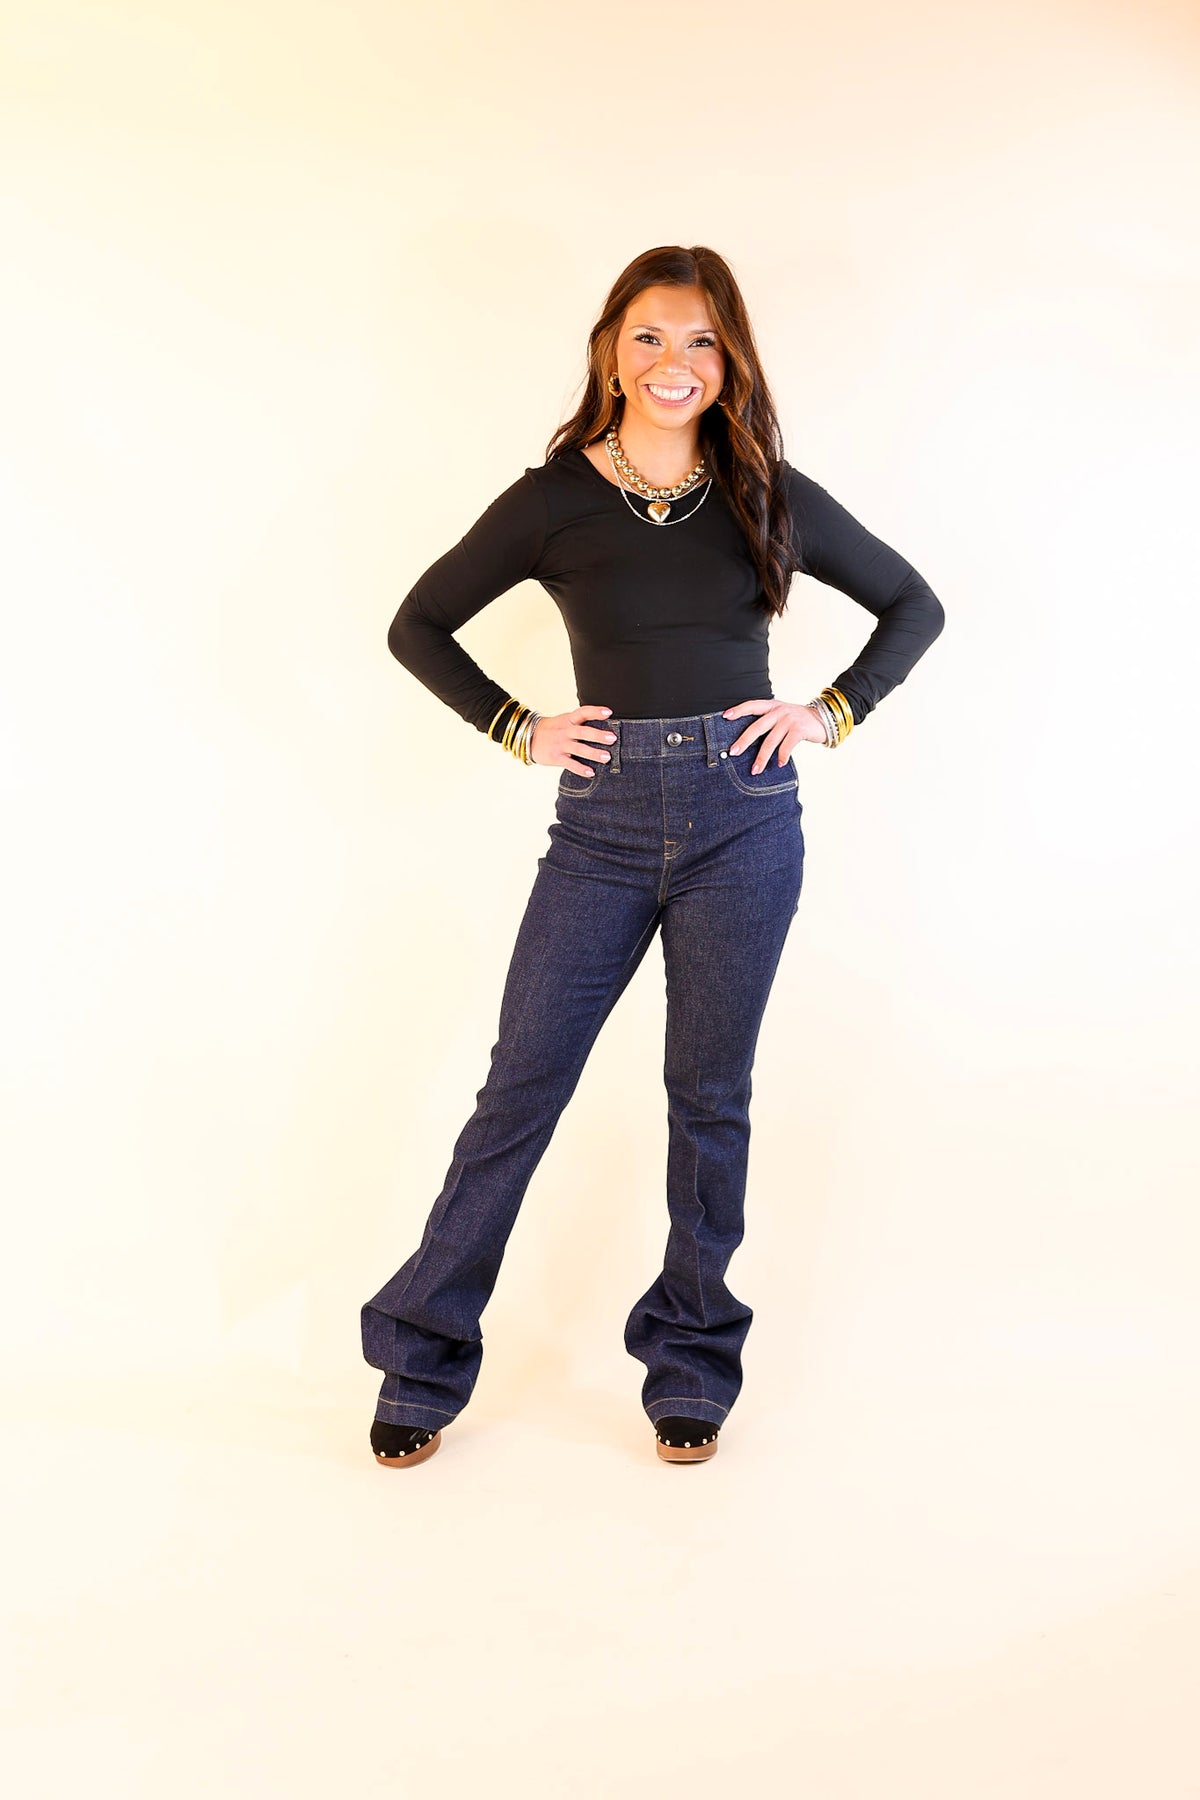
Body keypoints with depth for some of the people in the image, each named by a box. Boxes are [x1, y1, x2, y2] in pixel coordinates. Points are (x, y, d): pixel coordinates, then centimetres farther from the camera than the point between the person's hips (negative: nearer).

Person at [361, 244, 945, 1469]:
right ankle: (422, 1361, 16)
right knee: (521, 1087, 2)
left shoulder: (770, 497, 4)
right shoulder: (556, 498, 1)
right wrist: (518, 728, 0)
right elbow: (417, 626, 9)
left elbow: (914, 605, 15)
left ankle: (691, 1365, 25)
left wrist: (833, 712, 3)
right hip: (604, 823, 0)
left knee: (709, 1095, 8)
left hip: (742, 822, 1)